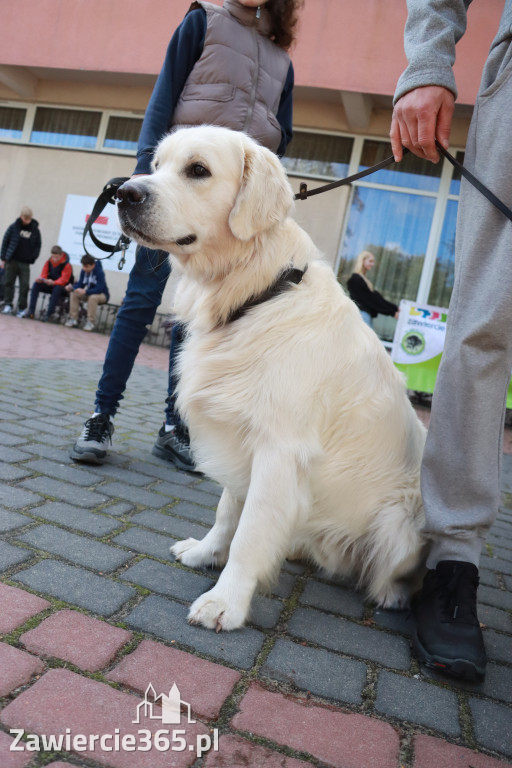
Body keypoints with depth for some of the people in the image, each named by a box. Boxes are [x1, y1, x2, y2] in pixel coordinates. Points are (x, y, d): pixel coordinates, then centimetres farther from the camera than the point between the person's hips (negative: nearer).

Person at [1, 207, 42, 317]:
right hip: (11, 260, 0)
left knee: (25, 286, -2)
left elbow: (38, 245, 9)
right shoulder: (14, 227, -1)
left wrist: (32, 258, -3)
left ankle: (22, 308, 5)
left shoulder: (35, 230, 3)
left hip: (25, 263, 0)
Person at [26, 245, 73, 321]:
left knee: (57, 288, -38)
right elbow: (43, 275, 0)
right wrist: (41, 279, -25)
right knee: (36, 284, -19)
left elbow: (63, 281, -22)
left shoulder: (66, 265, -15)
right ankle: (31, 311, -24)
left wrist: (53, 282, -42)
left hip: (62, 287, -5)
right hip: (50, 285, 5)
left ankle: (48, 314, -38)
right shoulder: (48, 262, -1)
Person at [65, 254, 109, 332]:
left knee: (93, 297, -38)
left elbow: (99, 289, -32)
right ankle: (73, 319, -10)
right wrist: (72, 287, -24)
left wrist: (85, 292, -44)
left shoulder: (99, 272, -24)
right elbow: (80, 284, -1)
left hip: (102, 295, -6)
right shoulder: (83, 271, -6)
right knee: (73, 294, -15)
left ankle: (91, 322, -27)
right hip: (89, 293, 6)